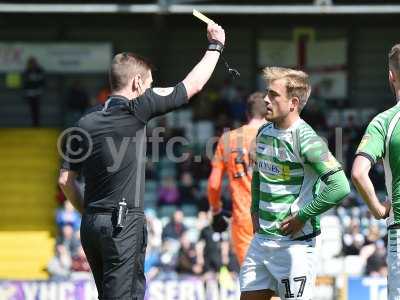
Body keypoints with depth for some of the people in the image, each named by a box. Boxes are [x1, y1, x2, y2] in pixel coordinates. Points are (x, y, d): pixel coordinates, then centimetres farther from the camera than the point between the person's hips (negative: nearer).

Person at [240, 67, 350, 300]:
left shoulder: (305, 139, -17)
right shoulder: (264, 132, 9)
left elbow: (340, 186, -25)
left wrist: (302, 216, -18)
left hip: (295, 243, -8)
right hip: (261, 239, 8)